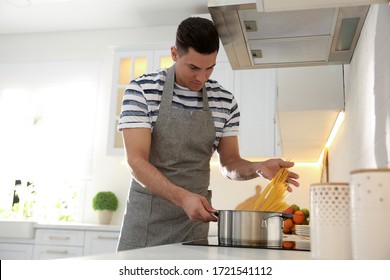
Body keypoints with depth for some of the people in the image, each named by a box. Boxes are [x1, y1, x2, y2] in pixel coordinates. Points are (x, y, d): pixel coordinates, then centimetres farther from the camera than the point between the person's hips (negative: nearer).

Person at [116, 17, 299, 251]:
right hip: (147, 215, -2)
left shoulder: (225, 102, -1)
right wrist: (183, 197, -30)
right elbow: (137, 161, -17)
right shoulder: (141, 91, -11)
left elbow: (229, 162, 7)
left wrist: (258, 168, -14)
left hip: (196, 216, 3)